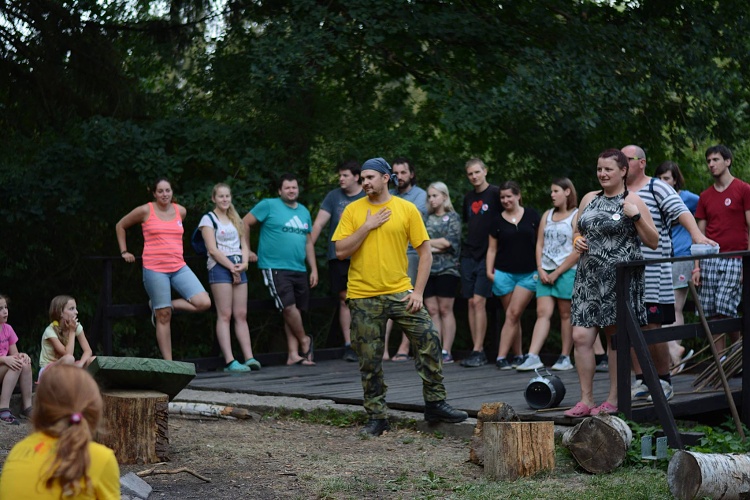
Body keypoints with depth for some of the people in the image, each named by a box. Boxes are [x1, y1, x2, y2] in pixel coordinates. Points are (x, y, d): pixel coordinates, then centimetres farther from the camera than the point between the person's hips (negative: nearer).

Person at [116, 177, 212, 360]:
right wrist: (124, 252, 8)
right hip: (155, 269, -4)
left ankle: (160, 306, 9)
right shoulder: (145, 211, -1)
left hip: (179, 268, 4)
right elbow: (120, 226, 12)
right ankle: (168, 363, 5)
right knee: (164, 317, -3)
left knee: (204, 303, -12)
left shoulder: (181, 211, 9)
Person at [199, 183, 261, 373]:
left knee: (241, 315, 0)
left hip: (238, 267, 6)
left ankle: (249, 357, -6)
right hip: (219, 267, -6)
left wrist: (244, 263, -4)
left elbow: (244, 244, 15)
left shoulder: (235, 220, 20)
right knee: (224, 315, -10)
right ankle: (230, 361, -15)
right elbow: (212, 249, -7)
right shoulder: (208, 219, 2)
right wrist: (231, 266, -11)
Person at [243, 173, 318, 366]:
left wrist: (314, 269, 14)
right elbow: (245, 223, -1)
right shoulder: (269, 205, -2)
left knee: (295, 311, 4)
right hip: (275, 268, -6)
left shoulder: (304, 211, 16)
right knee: (289, 307, -15)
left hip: (299, 270, 6)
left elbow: (308, 242, 20)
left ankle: (293, 354, 7)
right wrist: (247, 251, -1)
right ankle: (304, 341, 7)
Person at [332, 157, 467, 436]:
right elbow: (341, 251, -4)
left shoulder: (406, 209, 1)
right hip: (363, 297, 0)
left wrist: (418, 292, -6)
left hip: (400, 293, 0)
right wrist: (367, 226, -12)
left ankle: (435, 404, 4)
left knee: (429, 341, -9)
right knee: (369, 361, 3)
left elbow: (425, 253, 2)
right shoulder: (353, 211, 3)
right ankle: (377, 417, 14)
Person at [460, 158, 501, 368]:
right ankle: (478, 350, 9)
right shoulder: (468, 197, 14)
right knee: (471, 303, 4)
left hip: (487, 255, -6)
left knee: (479, 301, -12)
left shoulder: (495, 193, -5)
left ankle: (478, 351, -9)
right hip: (468, 255, 6)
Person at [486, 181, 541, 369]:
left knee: (513, 314, -11)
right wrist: (489, 270, -4)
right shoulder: (498, 221, 6)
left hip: (528, 274, -2)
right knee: (512, 317, 6)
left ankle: (501, 357, -11)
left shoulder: (531, 215, 3)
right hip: (504, 273, 2)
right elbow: (492, 249, 9)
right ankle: (518, 356, 15)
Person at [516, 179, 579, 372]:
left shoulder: (576, 216, -2)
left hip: (567, 272, -5)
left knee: (566, 314, 1)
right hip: (545, 272, 5)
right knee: (543, 313, -4)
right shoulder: (547, 215, 16)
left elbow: (578, 251, -8)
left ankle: (565, 358, 7)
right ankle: (532, 356, -13)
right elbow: (539, 244, 14)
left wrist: (556, 273, -10)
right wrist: (540, 269, -1)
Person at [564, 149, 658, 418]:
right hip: (589, 277, 5)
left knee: (616, 338, 2)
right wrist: (577, 240, 4)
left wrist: (636, 216, -15)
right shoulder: (589, 199, 16)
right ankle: (586, 400, 2)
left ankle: (614, 399, 10)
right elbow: (577, 232, 27)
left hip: (620, 278, -5)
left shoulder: (632, 201, 0)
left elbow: (653, 242, -3)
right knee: (580, 337, -4)